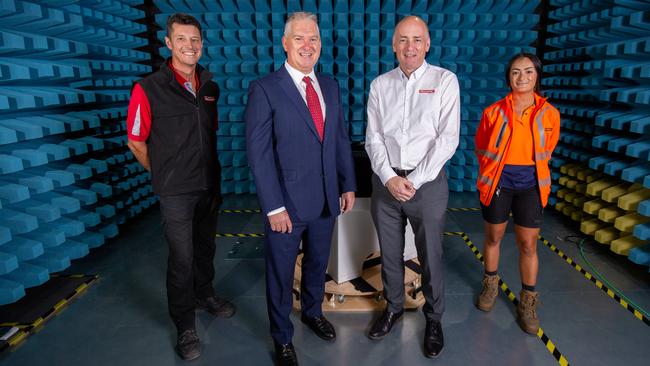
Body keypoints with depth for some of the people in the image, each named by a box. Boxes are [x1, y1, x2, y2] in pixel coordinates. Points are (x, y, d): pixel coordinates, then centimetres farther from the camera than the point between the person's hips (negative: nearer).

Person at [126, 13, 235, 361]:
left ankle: (204, 294, 45)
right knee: (181, 258, 5)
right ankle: (185, 326, 24)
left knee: (205, 248, 21)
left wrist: (208, 170, 14)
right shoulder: (149, 89, -13)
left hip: (210, 186, 5)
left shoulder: (210, 87, 3)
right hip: (176, 192, -5)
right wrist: (166, 175, 5)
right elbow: (137, 143, -5)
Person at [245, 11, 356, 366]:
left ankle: (313, 312, 49)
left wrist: (348, 185, 8)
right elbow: (258, 153, -14)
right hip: (288, 203, -5)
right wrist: (274, 207, -17)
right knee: (281, 274, 13)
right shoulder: (264, 89, -11)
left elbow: (341, 139, 11)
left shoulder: (331, 86, 7)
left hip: (326, 200, 5)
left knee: (318, 263, 23)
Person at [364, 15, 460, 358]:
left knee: (430, 255, 9)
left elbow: (448, 138, -9)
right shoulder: (380, 85, 6)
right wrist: (389, 178, -11)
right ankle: (393, 307, 38)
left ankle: (433, 317, 32)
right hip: (386, 180, 3)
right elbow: (373, 138, 2)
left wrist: (415, 181, -14)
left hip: (427, 181, -2)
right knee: (389, 253, 15)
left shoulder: (445, 80, -2)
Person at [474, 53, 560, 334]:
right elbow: (481, 149, 8)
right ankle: (490, 285, 35)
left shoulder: (549, 114, -3)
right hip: (497, 184, 0)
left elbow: (546, 152, 11)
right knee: (493, 238, 12)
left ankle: (528, 302, 22)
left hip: (530, 186, 1)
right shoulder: (493, 112, -5)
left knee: (528, 245, 4)